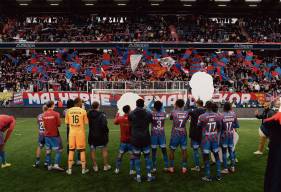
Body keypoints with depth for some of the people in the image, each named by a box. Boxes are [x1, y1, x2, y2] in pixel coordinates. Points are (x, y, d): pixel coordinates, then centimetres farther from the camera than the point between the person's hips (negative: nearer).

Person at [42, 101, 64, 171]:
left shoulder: (44, 114, 2)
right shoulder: (56, 114, -14)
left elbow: (44, 125, 8)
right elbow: (59, 124, -10)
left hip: (47, 135, 5)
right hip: (55, 134, -5)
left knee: (48, 151, 12)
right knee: (59, 150, 4)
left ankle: (49, 165, 19)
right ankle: (56, 165, -4)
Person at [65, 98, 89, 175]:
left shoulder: (68, 111, 0)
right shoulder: (83, 111, -7)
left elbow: (67, 122, 6)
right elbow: (86, 122, -2)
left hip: (72, 132, 2)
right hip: (80, 132, -2)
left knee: (71, 150, 11)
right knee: (82, 150, 8)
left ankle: (69, 169, 16)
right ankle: (83, 169, 15)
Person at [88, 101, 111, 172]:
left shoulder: (89, 114, -1)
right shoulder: (101, 114, -16)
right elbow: (104, 125, -22)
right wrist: (106, 131, -9)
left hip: (92, 136, 3)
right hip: (101, 135, -3)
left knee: (93, 151, 12)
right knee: (104, 150, 11)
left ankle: (95, 166, 18)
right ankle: (106, 165, 17)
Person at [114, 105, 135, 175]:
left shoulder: (120, 118, -7)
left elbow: (115, 122, 13)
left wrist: (117, 115, 29)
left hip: (123, 140, 3)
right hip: (131, 140, -3)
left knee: (120, 155, 16)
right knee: (132, 155, 8)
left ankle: (117, 169, 23)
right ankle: (131, 170, 10)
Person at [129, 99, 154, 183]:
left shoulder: (131, 114, -6)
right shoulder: (148, 114, -4)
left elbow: (131, 125, 4)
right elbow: (150, 122, 7)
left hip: (135, 139, -1)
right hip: (145, 138, 1)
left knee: (137, 157, 9)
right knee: (147, 157, 12)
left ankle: (138, 176, 14)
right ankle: (149, 176, 17)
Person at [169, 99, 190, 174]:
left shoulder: (173, 112, -11)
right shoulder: (186, 113, -3)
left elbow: (170, 118, 9)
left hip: (175, 134, -2)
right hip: (183, 134, 2)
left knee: (172, 150, 11)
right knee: (184, 150, 10)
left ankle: (171, 168, 16)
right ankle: (184, 167, 14)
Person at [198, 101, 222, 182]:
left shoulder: (202, 116, -16)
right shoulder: (217, 116, -4)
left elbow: (199, 126, -1)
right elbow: (219, 127, 9)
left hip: (206, 139, -4)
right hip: (215, 138, 4)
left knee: (206, 157, 7)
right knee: (216, 156, 17)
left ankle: (208, 176, 16)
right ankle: (218, 175, 24)